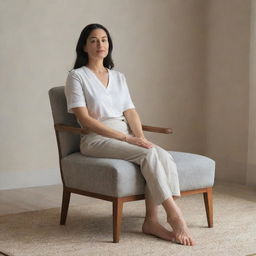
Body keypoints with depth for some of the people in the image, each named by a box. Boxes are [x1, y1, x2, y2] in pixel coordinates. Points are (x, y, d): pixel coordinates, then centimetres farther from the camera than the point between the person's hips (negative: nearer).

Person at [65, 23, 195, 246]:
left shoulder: (118, 77, 19)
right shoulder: (77, 76, 1)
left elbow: (130, 112, 10)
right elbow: (85, 119, -9)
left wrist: (140, 137, -12)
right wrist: (127, 138, -16)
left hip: (126, 137, 5)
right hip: (97, 140, -5)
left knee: (164, 156, -26)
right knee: (149, 155, -31)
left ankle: (152, 220, -28)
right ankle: (175, 216, -27)